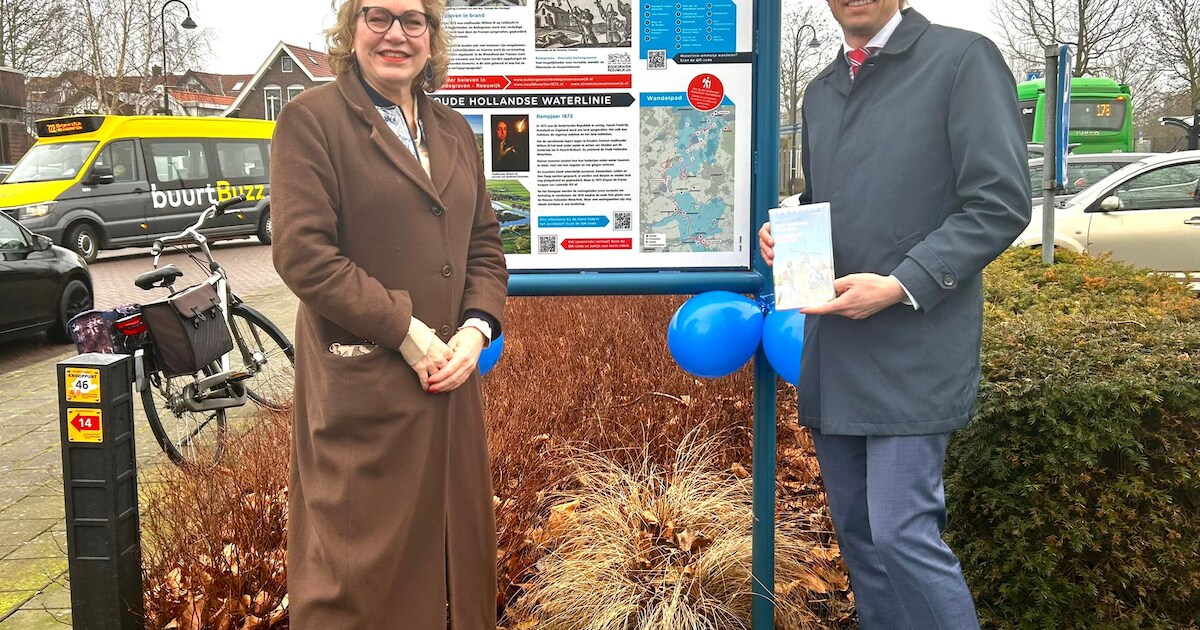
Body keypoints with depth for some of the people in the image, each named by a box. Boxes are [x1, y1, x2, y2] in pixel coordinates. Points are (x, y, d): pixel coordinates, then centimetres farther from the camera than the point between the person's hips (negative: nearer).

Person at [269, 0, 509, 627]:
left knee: (452, 548, 15)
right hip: (361, 384, -6)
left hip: (451, 378, 6)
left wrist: (476, 329, -4)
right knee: (363, 564, 3)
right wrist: (408, 332, -16)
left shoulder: (454, 131, 16)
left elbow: (485, 245, 14)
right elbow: (301, 251, -13)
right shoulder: (311, 118, -4)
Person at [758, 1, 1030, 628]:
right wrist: (782, 235, 4)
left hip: (912, 354, -7)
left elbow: (1001, 203, -11)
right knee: (855, 530, 14)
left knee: (901, 534, -9)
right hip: (832, 355, 7)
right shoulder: (821, 90, 16)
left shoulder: (962, 58, -5)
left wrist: (901, 287, -19)